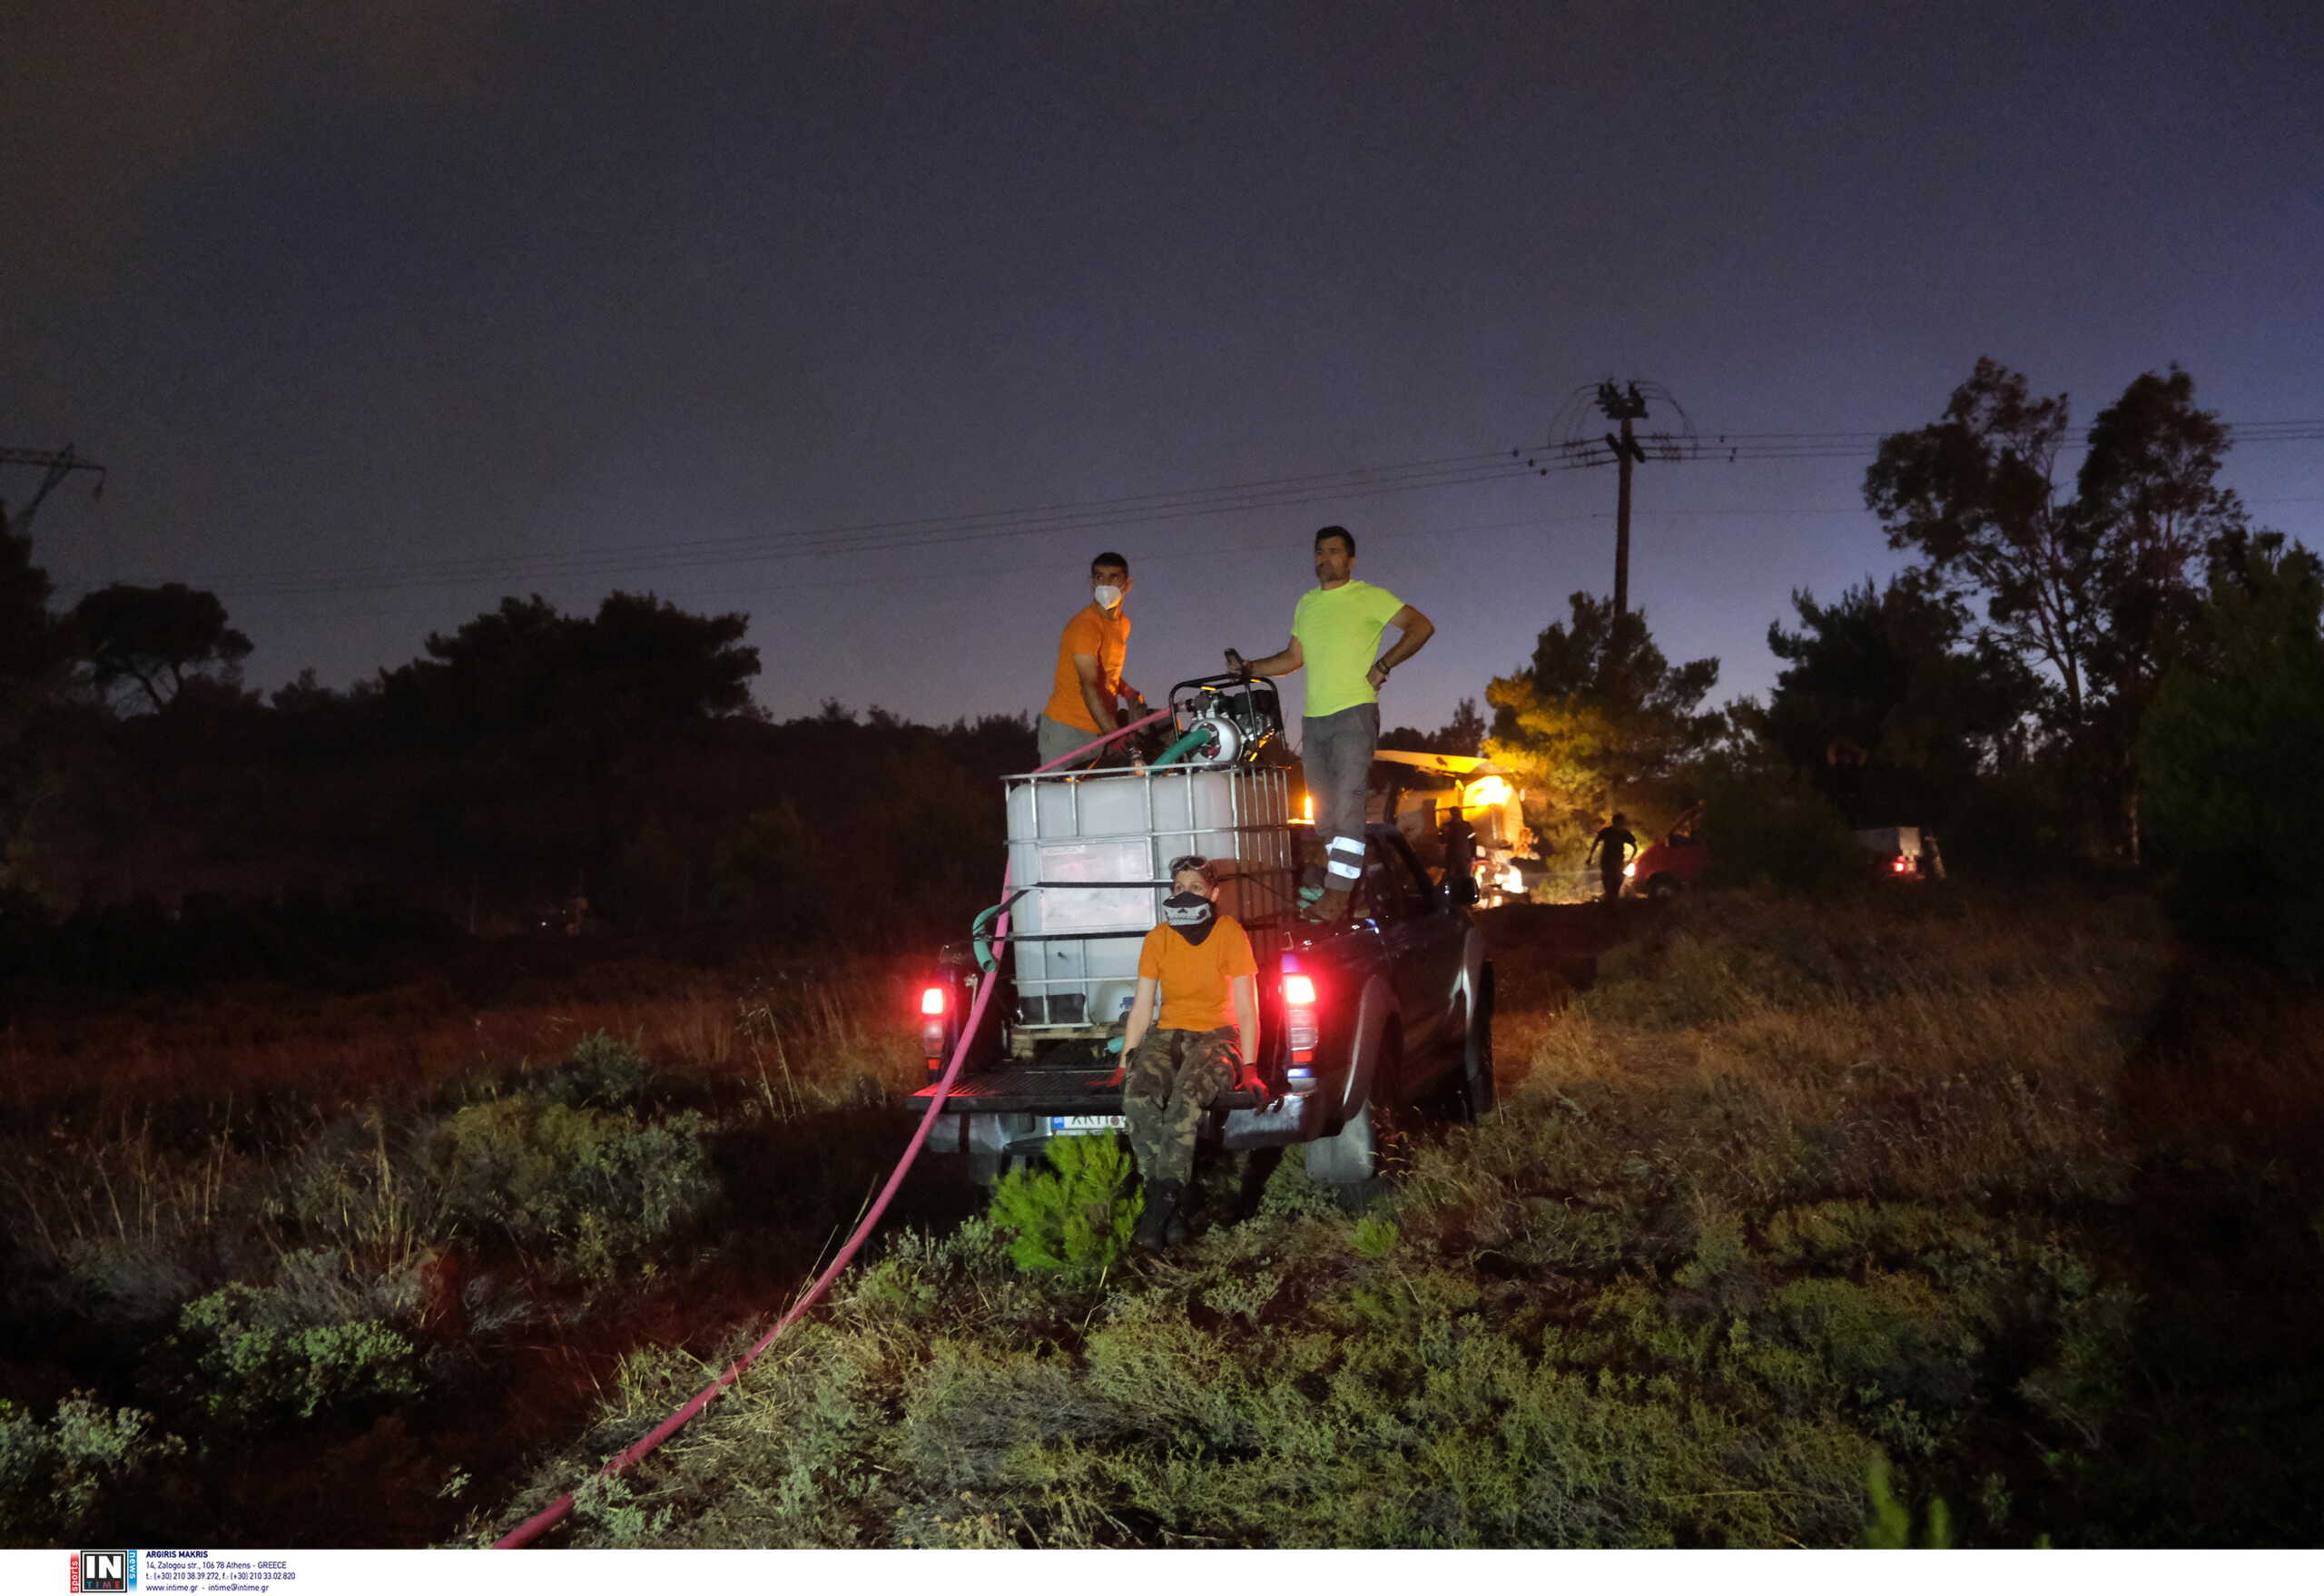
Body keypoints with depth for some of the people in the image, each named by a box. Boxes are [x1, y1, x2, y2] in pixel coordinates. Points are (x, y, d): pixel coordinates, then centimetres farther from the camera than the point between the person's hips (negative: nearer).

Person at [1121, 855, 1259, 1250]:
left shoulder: (1229, 933, -1)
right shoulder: (1158, 939, 8)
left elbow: (1246, 1009, -2)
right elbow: (1142, 1008, 9)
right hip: (1167, 1034, 3)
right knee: (1137, 1096, -30)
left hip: (1217, 1035, -3)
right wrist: (1126, 1062, 0)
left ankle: (1162, 1201, -33)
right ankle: (1165, 1199, -27)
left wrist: (1248, 1067, -10)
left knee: (1187, 1096, -36)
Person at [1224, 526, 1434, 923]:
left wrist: (1383, 666, -12)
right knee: (1323, 809, 9)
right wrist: (1249, 668, 13)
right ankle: (1324, 881, 18)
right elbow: (1294, 657, 25)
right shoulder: (1307, 603, 18)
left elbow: (1421, 626, -6)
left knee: (1346, 802, -15)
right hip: (1314, 718, 7)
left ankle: (1338, 892, -19)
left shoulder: (1368, 597, -1)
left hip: (1354, 713, -7)